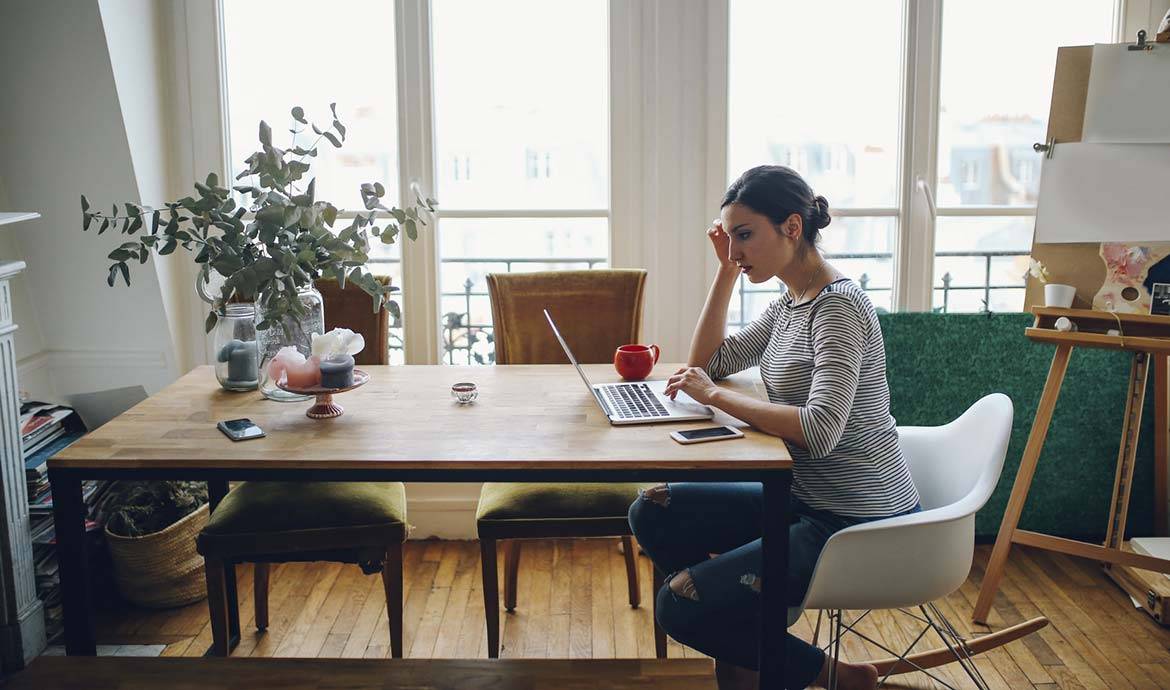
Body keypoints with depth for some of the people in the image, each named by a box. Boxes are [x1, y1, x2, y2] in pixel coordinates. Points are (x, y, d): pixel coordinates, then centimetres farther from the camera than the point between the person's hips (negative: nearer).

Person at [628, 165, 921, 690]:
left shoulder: (839, 306, -19)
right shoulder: (790, 304, 9)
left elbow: (820, 429, -31)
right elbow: (709, 362, 17)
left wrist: (714, 396, -22)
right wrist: (727, 271, 8)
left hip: (859, 525, -9)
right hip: (807, 499, 9)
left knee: (679, 605, -15)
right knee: (651, 514, 2)